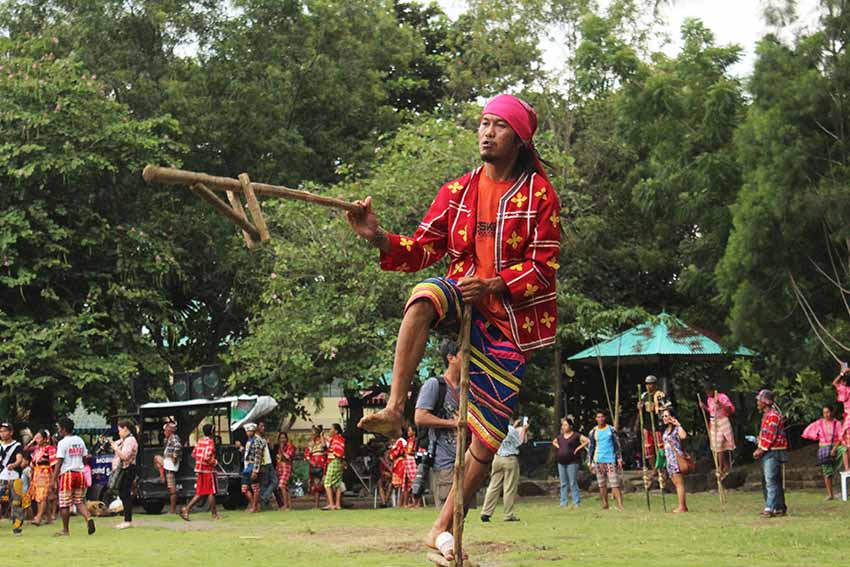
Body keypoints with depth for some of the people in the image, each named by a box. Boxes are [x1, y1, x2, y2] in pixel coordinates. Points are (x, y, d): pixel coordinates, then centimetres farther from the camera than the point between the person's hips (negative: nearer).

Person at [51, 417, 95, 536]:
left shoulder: (62, 443, -8)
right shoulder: (80, 441, 11)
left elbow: (59, 462, -11)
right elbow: (84, 458, 13)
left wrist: (53, 479, -9)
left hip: (67, 474, -6)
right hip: (80, 473, 6)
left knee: (65, 504, 3)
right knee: (80, 502, 10)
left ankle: (65, 530, 8)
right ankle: (88, 518, -16)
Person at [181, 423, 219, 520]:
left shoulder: (200, 441, 11)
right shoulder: (210, 442, -14)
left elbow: (193, 454, 13)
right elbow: (207, 457, -24)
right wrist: (215, 462, -8)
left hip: (199, 470, 7)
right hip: (208, 470, -7)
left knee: (200, 493, 10)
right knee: (211, 492, 2)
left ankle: (186, 509, 0)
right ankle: (214, 514, 9)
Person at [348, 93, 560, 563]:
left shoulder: (539, 193, -3)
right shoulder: (456, 192, 8)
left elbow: (543, 267, -7)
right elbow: (423, 250, 4)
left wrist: (493, 285, -22)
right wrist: (380, 239, -15)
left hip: (508, 318, -1)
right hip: (462, 302, 2)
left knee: (489, 437, -4)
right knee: (424, 296, -38)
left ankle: (443, 528, 10)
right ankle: (393, 410, -39)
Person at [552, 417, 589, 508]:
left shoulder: (576, 435, -5)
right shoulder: (560, 436, 13)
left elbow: (587, 441, -10)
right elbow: (554, 442, 32)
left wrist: (578, 448, -12)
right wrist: (558, 447, 13)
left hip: (572, 462, -6)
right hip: (561, 463, 6)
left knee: (573, 483, -7)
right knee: (563, 484, 8)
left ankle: (577, 502, -3)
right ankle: (563, 503, 11)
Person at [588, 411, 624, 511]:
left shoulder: (611, 430, 6)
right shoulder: (593, 432, 9)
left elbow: (617, 444, 8)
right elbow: (590, 447, 13)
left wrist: (619, 459, 2)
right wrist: (591, 462, 9)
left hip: (611, 459, -2)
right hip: (598, 460, 2)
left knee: (615, 483, -9)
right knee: (602, 484, 2)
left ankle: (620, 504, -15)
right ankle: (605, 504, 10)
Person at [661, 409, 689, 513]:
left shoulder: (676, 428, -5)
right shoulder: (665, 431, 19)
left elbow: (683, 436, -25)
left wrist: (678, 424, -20)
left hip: (676, 457, -8)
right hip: (668, 458, 8)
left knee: (679, 483, -11)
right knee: (676, 483, 7)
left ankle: (682, 507, -13)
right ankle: (683, 506, 9)